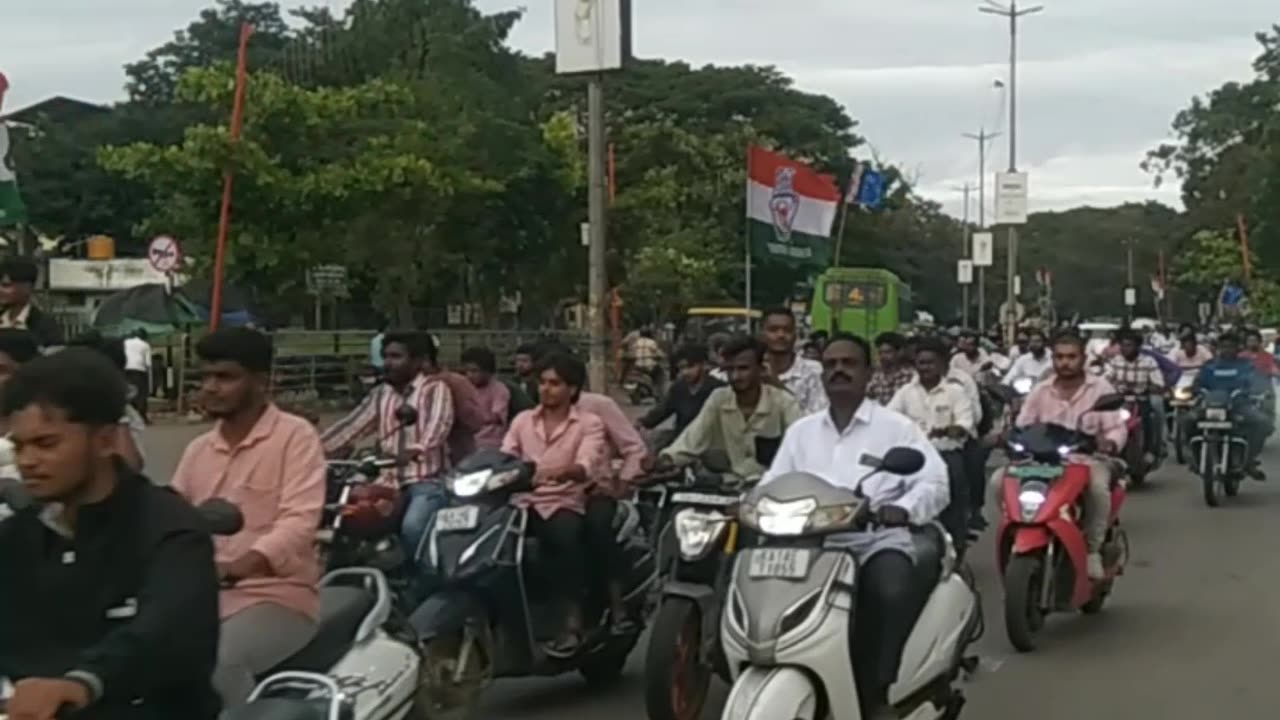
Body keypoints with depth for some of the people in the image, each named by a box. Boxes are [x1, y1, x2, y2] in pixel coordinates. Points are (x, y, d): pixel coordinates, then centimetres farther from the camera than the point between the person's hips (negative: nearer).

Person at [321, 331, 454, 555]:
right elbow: (351, 426, 11)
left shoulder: (435, 389, -1)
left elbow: (438, 425, -20)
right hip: (390, 482, 6)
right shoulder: (379, 395, 18)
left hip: (427, 481, -6)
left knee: (412, 528, -33)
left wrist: (415, 450, -41)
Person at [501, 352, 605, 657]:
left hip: (565, 504, -3)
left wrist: (559, 472, -38)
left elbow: (587, 466, -16)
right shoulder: (523, 420, 17)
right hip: (523, 503, 4)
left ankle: (573, 621, -33)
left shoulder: (589, 424, 3)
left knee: (566, 534, -37)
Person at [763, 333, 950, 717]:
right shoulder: (800, 431, 22)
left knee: (891, 591, -37)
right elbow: (771, 485, 16)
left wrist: (902, 508, -21)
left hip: (878, 542, -3)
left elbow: (935, 482, 0)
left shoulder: (897, 427, 10)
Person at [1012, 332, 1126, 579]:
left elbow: (1117, 428, -4)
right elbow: (1021, 427, 7)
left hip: (1088, 459, -3)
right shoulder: (1040, 391, 8)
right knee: (1000, 480, -20)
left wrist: (1109, 443, -27)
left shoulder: (1101, 388, 2)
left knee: (1098, 486, -39)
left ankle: (1092, 550, -20)